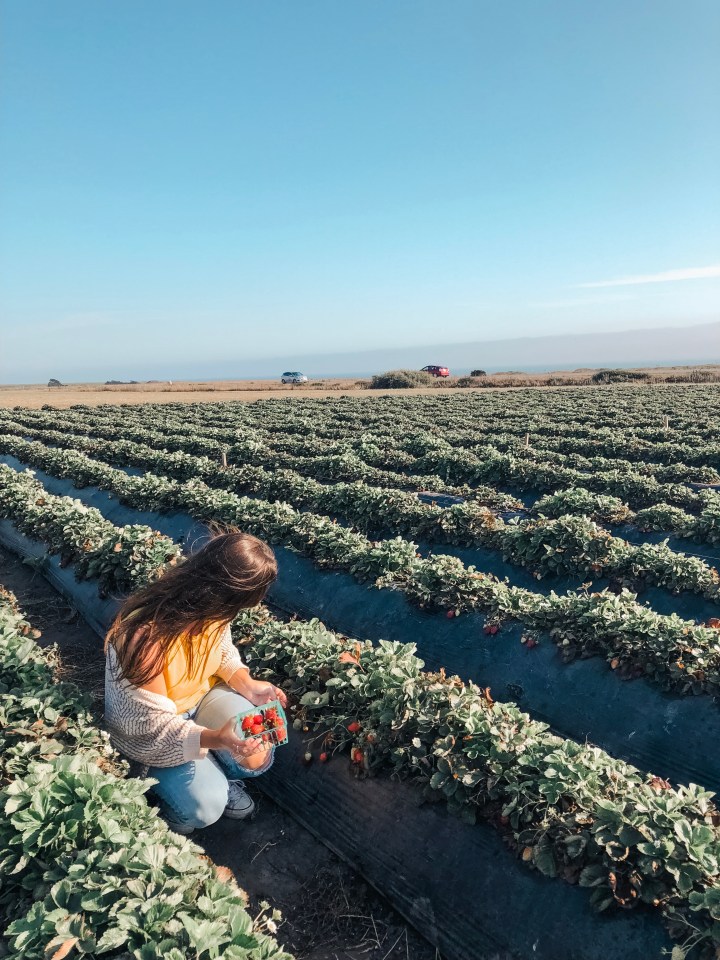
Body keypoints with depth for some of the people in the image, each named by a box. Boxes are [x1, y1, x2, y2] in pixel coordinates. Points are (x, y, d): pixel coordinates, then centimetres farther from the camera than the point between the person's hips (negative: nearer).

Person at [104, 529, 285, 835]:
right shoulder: (146, 637, -40)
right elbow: (151, 722, -29)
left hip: (203, 695, 5)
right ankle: (170, 787, 18)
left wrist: (248, 684, -16)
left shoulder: (210, 608, -20)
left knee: (258, 758, -10)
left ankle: (213, 773, 19)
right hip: (149, 727, -5)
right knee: (206, 806, -12)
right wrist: (213, 738, -42)